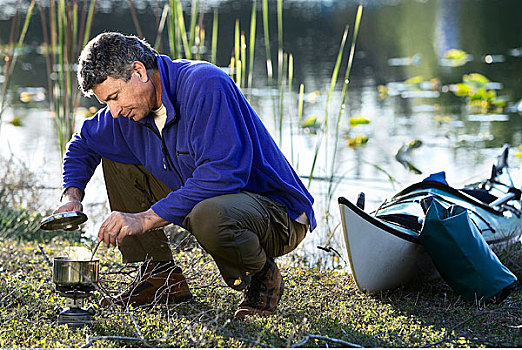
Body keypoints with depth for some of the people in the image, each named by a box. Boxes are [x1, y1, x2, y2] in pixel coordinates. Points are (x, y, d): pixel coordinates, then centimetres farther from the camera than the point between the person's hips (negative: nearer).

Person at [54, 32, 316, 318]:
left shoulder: (205, 85, -24)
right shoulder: (129, 109, 1)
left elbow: (224, 173, -33)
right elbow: (83, 144, 20)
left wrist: (146, 219, -33)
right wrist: (72, 195, -1)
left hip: (278, 210, -8)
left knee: (208, 214, -42)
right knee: (114, 155, 4)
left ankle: (261, 276, -8)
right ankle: (161, 275, 4)